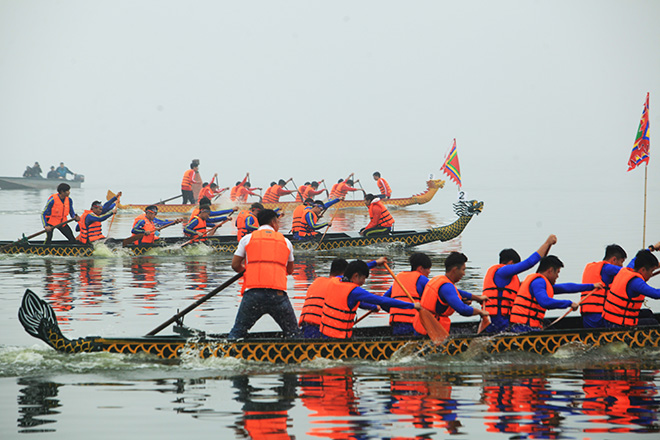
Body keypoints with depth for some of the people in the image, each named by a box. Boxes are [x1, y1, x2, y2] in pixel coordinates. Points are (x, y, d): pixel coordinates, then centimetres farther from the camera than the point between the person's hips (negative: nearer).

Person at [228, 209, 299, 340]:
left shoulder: (247, 239, 12)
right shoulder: (285, 241, 16)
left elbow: (235, 265, 12)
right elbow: (290, 270, 26)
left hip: (253, 294, 0)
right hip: (278, 293, 0)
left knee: (237, 331, 10)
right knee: (293, 334, 11)